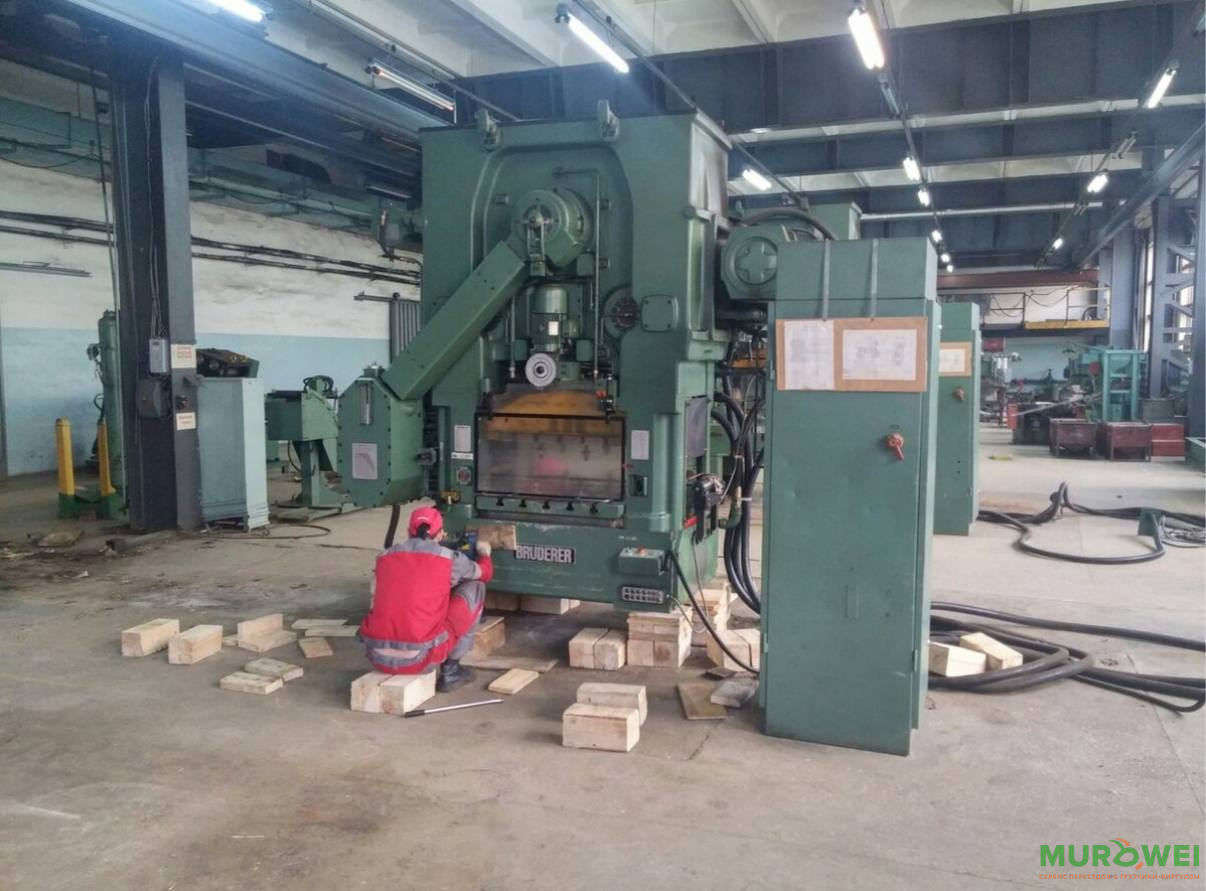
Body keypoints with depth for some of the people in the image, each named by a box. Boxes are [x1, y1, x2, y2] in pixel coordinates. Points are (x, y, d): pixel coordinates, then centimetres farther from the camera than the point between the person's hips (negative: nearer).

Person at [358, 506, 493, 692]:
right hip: (421, 657, -5)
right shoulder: (450, 558, 2)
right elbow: (485, 573, 24)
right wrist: (484, 553, 49)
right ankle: (450, 670, 16)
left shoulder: (385, 557, 13)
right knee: (474, 587, 14)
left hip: (377, 656, 5)